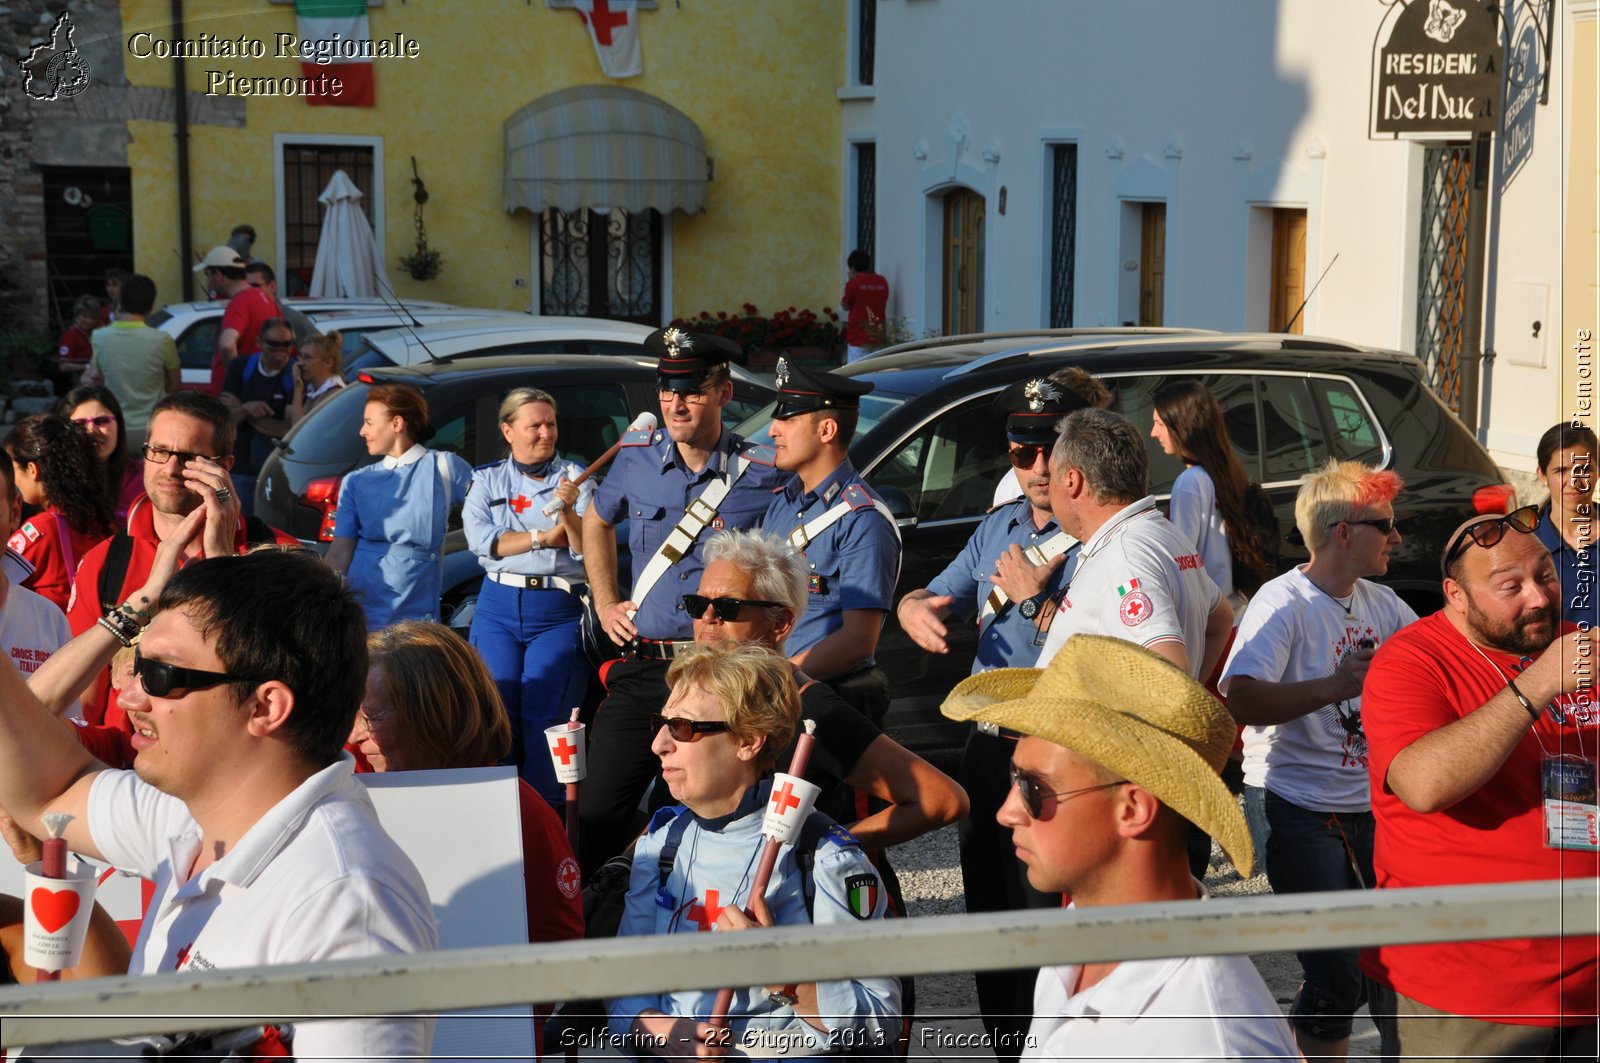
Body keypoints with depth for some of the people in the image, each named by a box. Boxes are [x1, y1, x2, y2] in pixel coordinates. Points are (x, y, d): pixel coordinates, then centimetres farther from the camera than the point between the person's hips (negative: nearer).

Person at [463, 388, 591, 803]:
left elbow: (588, 549, -3)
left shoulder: (575, 478, 7)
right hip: (498, 608, 2)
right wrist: (545, 537, -6)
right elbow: (480, 539, -4)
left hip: (559, 612, -2)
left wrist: (569, 512, -21)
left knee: (545, 716, -10)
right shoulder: (487, 480, 13)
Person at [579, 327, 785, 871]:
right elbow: (597, 523, 27)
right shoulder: (637, 458, 6)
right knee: (599, 813, 2)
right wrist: (605, 602, 18)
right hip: (642, 668, 4)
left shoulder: (764, 475, -7)